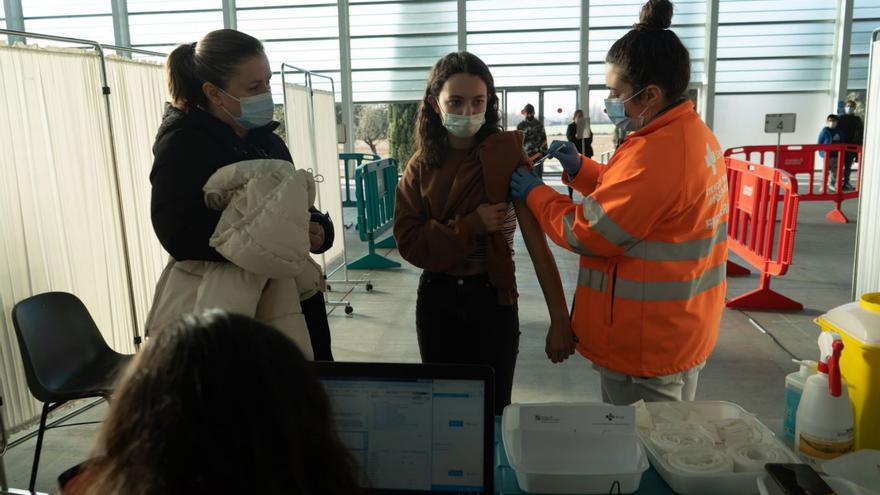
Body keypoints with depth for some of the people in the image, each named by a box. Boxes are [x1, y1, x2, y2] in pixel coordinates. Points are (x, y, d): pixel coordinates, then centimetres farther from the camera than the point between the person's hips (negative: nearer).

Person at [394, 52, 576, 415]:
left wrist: (559, 319, -25)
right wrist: (471, 226, -20)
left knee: (494, 408, 12)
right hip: (438, 301, 3)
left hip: (493, 300, -2)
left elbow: (536, 238, -18)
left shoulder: (508, 155, -11)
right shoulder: (421, 166, -1)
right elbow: (409, 241, -8)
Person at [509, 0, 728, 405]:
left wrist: (534, 193, -8)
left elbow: (588, 231, -21)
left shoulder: (656, 154, -28)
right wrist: (578, 169, 5)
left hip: (645, 348, -10)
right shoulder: (693, 134, 6)